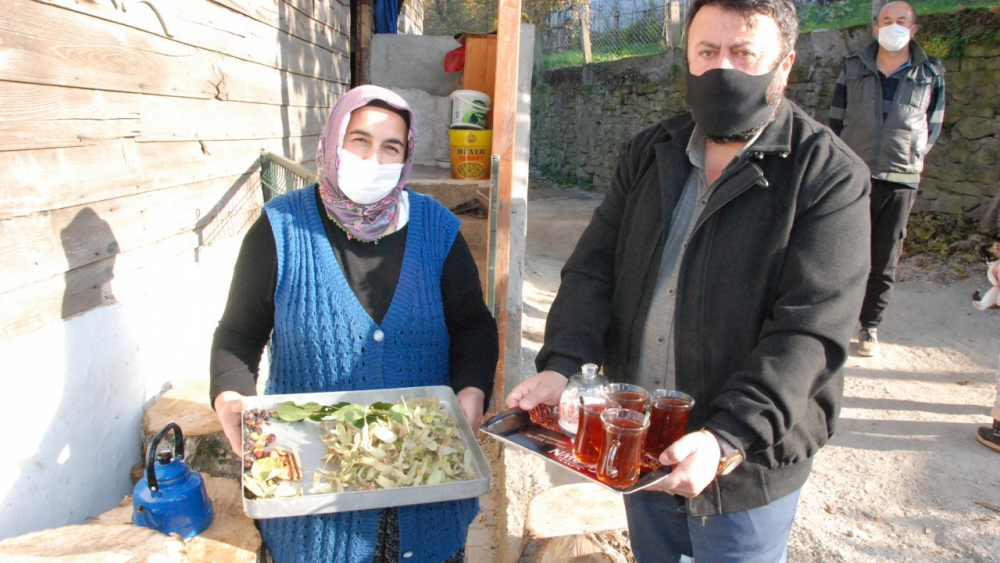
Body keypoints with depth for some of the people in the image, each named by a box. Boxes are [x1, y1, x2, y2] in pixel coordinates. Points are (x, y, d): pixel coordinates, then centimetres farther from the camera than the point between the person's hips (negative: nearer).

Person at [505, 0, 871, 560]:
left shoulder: (830, 176, -13)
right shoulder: (649, 154, 3)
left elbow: (809, 330, -21)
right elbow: (594, 268, -1)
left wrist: (728, 440, -32)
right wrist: (561, 365, -17)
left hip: (744, 469, -4)